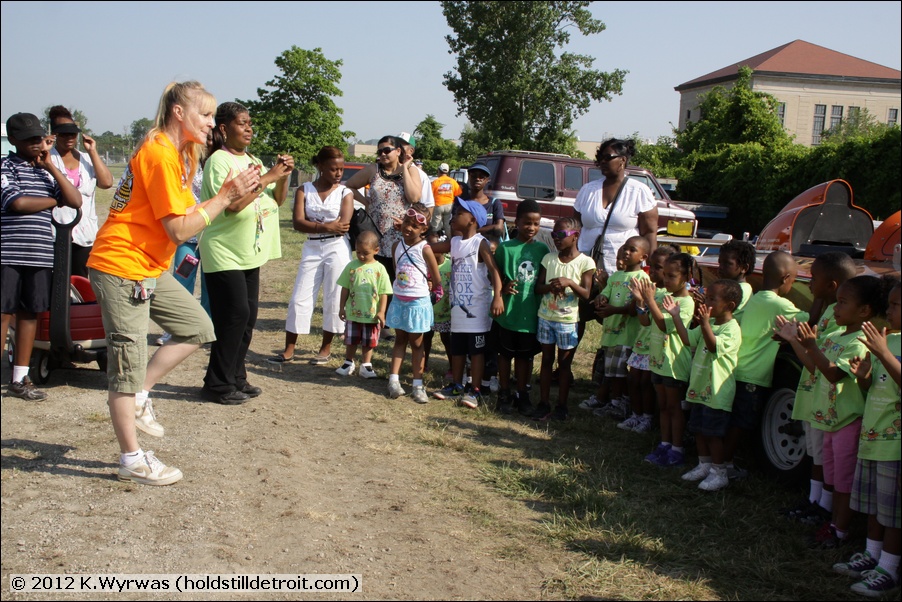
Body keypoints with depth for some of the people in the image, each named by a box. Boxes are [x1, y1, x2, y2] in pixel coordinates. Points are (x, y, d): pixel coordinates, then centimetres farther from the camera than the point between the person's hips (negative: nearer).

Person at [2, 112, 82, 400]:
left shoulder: (46, 171, 15)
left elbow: (76, 201, 3)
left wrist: (52, 167, -4)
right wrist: (52, 201, 0)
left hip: (40, 255, 5)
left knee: (30, 312, 8)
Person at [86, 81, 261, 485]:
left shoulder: (178, 152, 12)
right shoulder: (160, 155, -19)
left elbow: (185, 214, 8)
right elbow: (180, 229, -21)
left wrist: (228, 195, -1)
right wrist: (225, 197, -17)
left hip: (150, 267, 10)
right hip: (121, 266, -10)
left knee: (198, 327, 9)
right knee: (129, 360, -1)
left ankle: (138, 398, 18)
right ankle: (132, 460, 10)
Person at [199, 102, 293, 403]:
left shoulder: (253, 161, 14)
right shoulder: (219, 161, -11)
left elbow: (278, 199, 13)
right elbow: (232, 203, -23)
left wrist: (283, 176, -5)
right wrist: (267, 177, -20)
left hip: (250, 253, 8)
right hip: (224, 253, -8)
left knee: (248, 316, 9)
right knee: (234, 315, -9)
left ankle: (236, 378, 20)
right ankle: (218, 384, 1)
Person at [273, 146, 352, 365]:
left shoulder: (346, 193, -1)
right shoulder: (304, 190, 1)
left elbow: (343, 225, -13)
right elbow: (298, 223, -10)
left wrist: (313, 225, -7)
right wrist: (327, 227, -19)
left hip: (337, 249, -1)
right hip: (311, 249, 2)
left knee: (333, 299, 2)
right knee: (299, 298, 2)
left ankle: (326, 348, 16)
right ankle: (289, 349, 9)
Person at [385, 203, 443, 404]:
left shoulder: (425, 249, -14)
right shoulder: (397, 246, 1)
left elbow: (437, 279, -7)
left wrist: (425, 288, 7)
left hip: (418, 302, -4)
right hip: (399, 300, 4)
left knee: (416, 343, 6)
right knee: (400, 340, 11)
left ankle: (418, 385, 12)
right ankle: (394, 380, 12)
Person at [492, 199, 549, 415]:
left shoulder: (542, 249, 2)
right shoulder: (505, 248, -5)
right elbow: (496, 276, 1)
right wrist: (503, 288, -17)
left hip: (531, 313, 2)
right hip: (508, 312, -2)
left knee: (525, 355, 13)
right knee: (505, 354, 10)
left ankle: (522, 394, 26)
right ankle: (504, 394, 24)